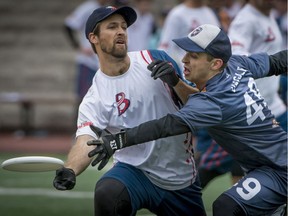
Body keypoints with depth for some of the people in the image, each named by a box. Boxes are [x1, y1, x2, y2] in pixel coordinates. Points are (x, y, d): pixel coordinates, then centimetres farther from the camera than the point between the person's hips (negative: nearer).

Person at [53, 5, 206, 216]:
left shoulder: (157, 60, -3)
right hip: (135, 172, -3)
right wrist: (69, 171, -47)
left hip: (181, 178, 3)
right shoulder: (94, 98, -9)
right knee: (106, 194, -33)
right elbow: (86, 140, -25)